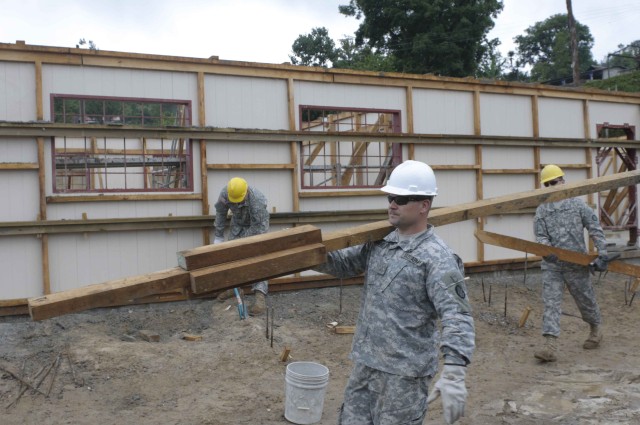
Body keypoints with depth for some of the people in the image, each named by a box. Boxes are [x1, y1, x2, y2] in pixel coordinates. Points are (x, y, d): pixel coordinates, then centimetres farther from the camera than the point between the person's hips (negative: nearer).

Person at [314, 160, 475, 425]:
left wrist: (453, 373, -35)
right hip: (365, 363, 7)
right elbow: (344, 263, 14)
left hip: (404, 372, -7)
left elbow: (456, 317, -24)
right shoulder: (379, 242, 5)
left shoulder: (437, 258, -17)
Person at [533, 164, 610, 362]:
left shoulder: (577, 203, 2)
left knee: (586, 299, 14)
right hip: (551, 265, 1)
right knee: (550, 303, -9)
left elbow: (595, 229, 0)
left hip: (576, 263, -1)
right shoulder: (541, 210, 7)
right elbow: (540, 236, 1)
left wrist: (602, 254, -8)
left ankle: (595, 330, 41)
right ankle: (550, 345, -14)